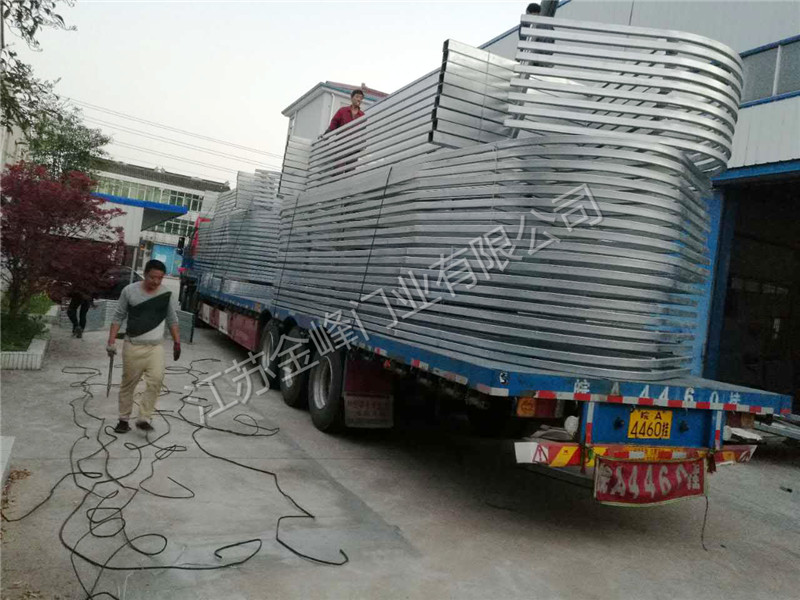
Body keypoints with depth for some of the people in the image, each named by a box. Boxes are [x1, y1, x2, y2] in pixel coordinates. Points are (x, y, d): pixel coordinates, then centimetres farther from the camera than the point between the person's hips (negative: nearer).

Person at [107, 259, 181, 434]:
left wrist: (177, 342, 7)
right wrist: (111, 341, -3)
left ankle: (143, 419, -7)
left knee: (156, 380, -16)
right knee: (128, 383, 8)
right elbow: (118, 317, 1)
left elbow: (172, 319, 10)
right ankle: (124, 419, 21)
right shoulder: (129, 291, -4)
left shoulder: (166, 294, 1)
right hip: (133, 346, -1)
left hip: (156, 347, 1)